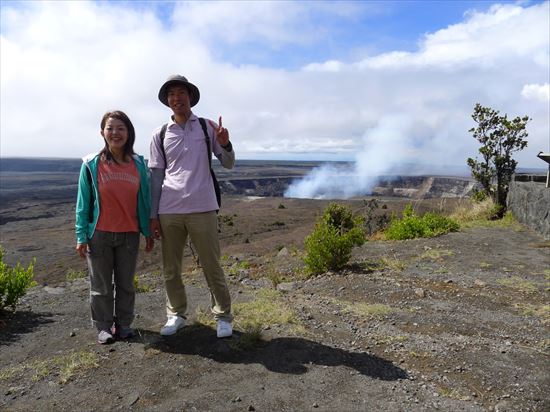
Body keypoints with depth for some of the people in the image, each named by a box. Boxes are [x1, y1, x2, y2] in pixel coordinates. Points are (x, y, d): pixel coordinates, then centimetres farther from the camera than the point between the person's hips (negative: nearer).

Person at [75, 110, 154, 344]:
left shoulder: (138, 164, 0)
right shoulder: (91, 164, -6)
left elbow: (144, 200, 5)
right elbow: (83, 203, -2)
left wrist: (148, 232, 6)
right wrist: (81, 237, -5)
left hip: (129, 234, 2)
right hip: (99, 235, -1)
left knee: (126, 283, 13)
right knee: (101, 285, 11)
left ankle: (123, 324, 29)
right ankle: (103, 326, 27)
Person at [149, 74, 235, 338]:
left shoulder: (208, 127, 6)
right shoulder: (160, 135, 9)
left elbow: (228, 164, 7)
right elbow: (156, 177, 9)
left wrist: (225, 145, -14)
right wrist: (153, 215, 5)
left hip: (202, 209, -2)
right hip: (169, 211, 2)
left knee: (212, 266, 3)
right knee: (170, 269, 10)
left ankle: (223, 316, 17)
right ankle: (176, 315, 27)